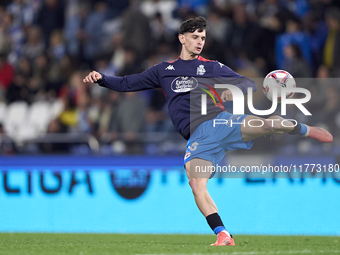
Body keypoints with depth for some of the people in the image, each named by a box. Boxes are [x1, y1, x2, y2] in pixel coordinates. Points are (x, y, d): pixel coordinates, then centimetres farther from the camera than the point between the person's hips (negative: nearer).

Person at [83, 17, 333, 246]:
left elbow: (250, 84, 15)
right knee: (196, 183, -22)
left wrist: (236, 89, -8)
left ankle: (305, 130, 9)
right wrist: (101, 78, 8)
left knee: (267, 124, -24)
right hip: (198, 136, 1)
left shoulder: (212, 67, 18)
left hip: (219, 121, -1)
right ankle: (223, 235, -16)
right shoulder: (163, 70, 22)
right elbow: (128, 83, 25)